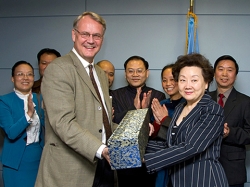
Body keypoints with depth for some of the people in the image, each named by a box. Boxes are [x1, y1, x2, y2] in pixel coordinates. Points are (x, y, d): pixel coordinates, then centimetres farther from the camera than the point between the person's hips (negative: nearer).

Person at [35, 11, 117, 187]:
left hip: (104, 167, 8)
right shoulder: (59, 69, -11)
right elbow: (63, 123, -21)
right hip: (70, 172, -7)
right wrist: (100, 150, -29)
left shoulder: (101, 74, 16)